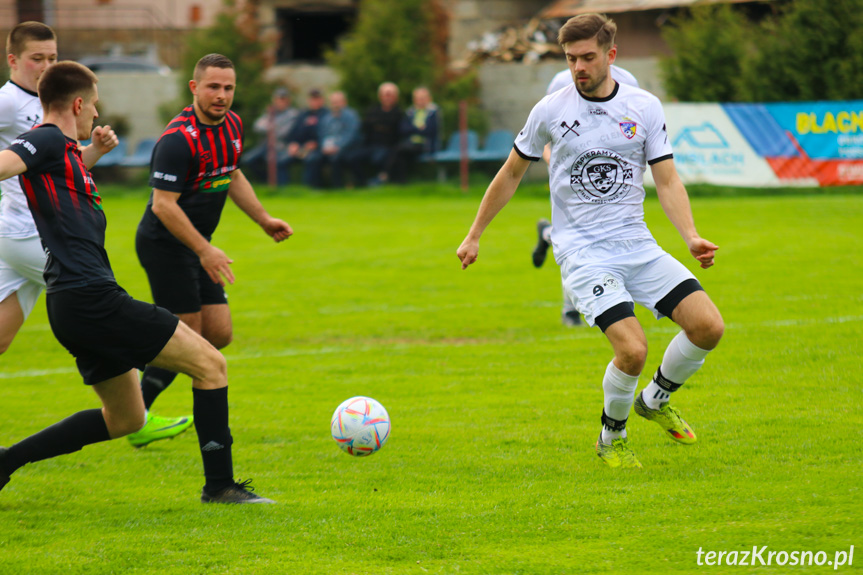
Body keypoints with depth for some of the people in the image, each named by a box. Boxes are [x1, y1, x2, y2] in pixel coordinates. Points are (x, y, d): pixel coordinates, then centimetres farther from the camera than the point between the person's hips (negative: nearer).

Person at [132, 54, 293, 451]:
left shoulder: (231, 125, 5)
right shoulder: (179, 140, -23)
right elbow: (163, 205, -26)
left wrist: (264, 220, 18)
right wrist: (204, 250, -29)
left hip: (196, 246, 9)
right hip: (165, 244, -9)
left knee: (219, 334, 6)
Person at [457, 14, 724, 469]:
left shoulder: (644, 107, 3)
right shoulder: (550, 110, -2)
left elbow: (667, 180, 3)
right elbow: (511, 174, 11)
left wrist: (692, 238, -12)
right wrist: (474, 236, 15)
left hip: (637, 244, 3)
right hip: (581, 251, -3)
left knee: (708, 326, -11)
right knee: (632, 350, -22)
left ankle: (656, 399, 18)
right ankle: (612, 437, 7)